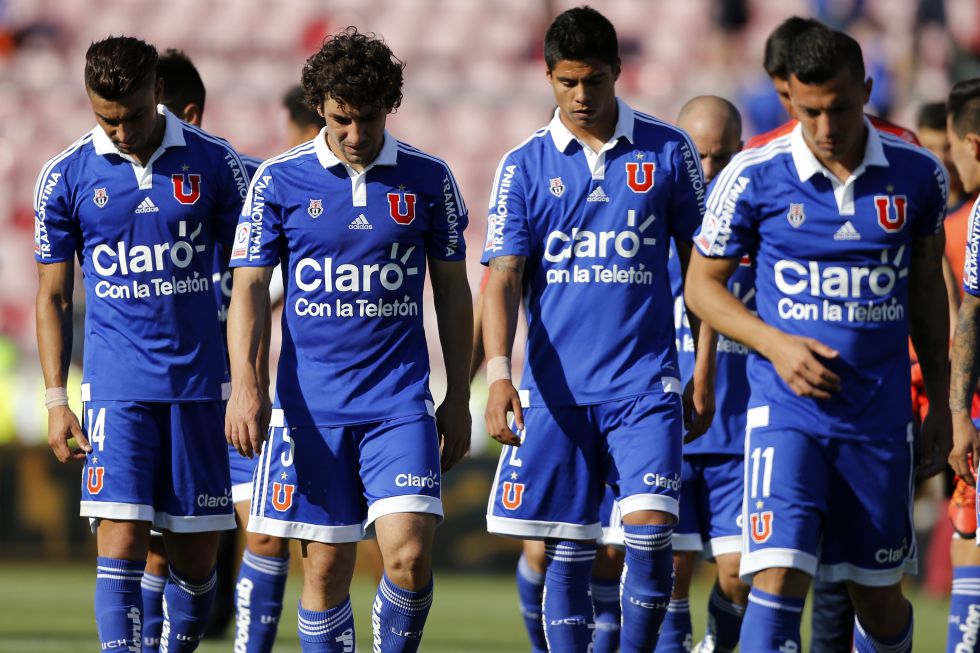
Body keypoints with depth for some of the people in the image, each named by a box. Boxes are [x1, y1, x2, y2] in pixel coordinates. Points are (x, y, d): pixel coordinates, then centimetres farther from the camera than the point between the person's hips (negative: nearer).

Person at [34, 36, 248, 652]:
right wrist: (56, 399, 1)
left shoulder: (215, 163, 0)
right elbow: (53, 297, 8)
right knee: (122, 543, -12)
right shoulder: (65, 177, 0)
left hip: (200, 383, 1)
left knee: (196, 554, 5)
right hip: (116, 386, -1)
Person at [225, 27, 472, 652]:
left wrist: (459, 398, 9)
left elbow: (452, 289, 10)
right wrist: (245, 384, -12)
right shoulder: (279, 180, 0)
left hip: (400, 403, 0)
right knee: (327, 566, 2)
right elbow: (248, 286, 1)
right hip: (310, 405, 0)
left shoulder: (429, 179, 3)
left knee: (410, 554, -14)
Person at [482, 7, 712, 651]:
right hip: (555, 386, 1)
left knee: (650, 530, -15)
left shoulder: (667, 151, 3)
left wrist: (705, 376, 7)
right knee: (567, 550, 3)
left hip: (644, 382, -1)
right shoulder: (525, 166, 3)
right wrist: (499, 374, -17)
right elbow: (503, 278, -2)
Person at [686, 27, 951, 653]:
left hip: (881, 414, 2)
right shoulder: (754, 177, -7)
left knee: (880, 597, 10)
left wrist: (940, 402, 14)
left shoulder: (917, 174, 0)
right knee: (779, 580, -17)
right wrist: (775, 344, -12)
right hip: (787, 408, -2)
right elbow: (703, 283, 3)